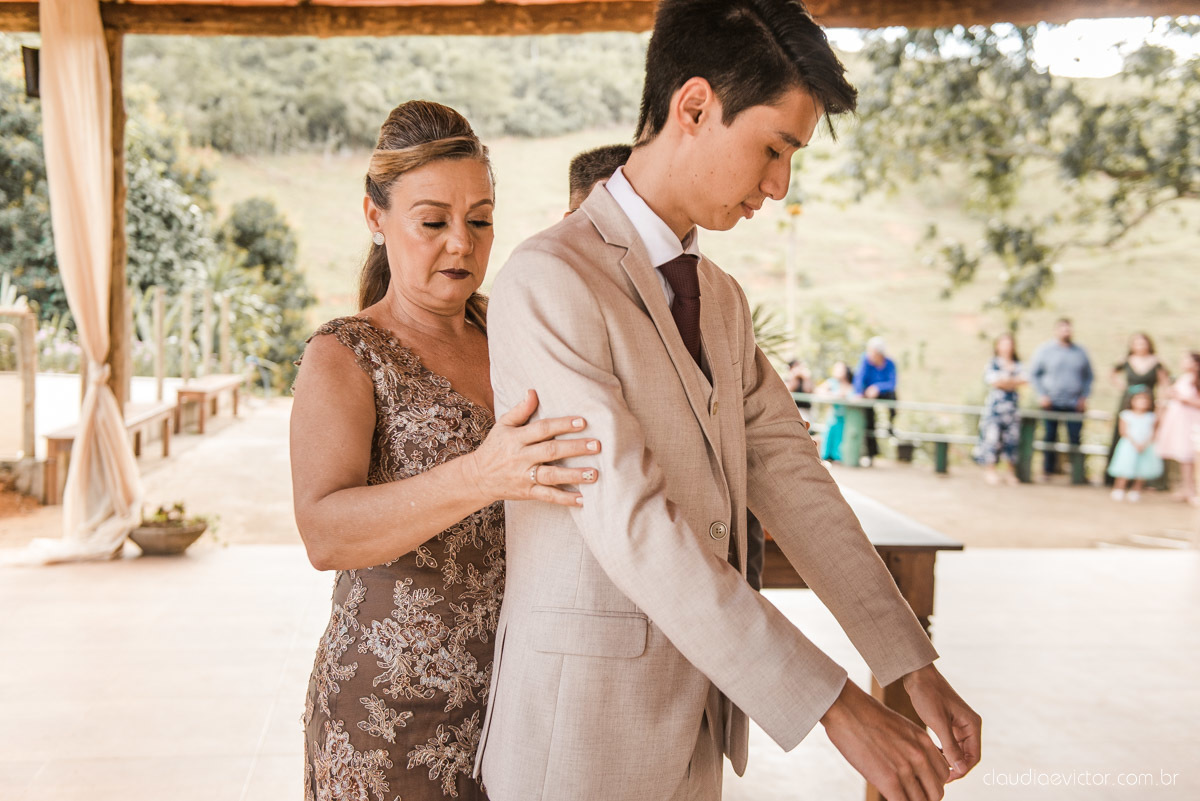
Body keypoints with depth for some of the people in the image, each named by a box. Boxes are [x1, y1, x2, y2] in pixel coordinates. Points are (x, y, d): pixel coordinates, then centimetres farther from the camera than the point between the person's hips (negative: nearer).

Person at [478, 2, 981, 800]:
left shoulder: (721, 298, 10)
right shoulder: (548, 282, -18)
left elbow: (787, 473, 5)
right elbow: (633, 524, -24)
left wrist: (913, 664, -4)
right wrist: (834, 705, -23)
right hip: (584, 730, -7)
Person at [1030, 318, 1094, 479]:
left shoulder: (1080, 352, 10)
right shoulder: (1045, 350, 4)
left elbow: (1088, 376, 17)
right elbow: (1034, 374, 6)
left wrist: (1084, 396, 5)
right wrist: (1042, 395, -4)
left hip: (1075, 405, 1)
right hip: (1051, 403, -1)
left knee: (1075, 438, -6)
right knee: (1050, 438, 4)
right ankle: (1048, 469, 15)